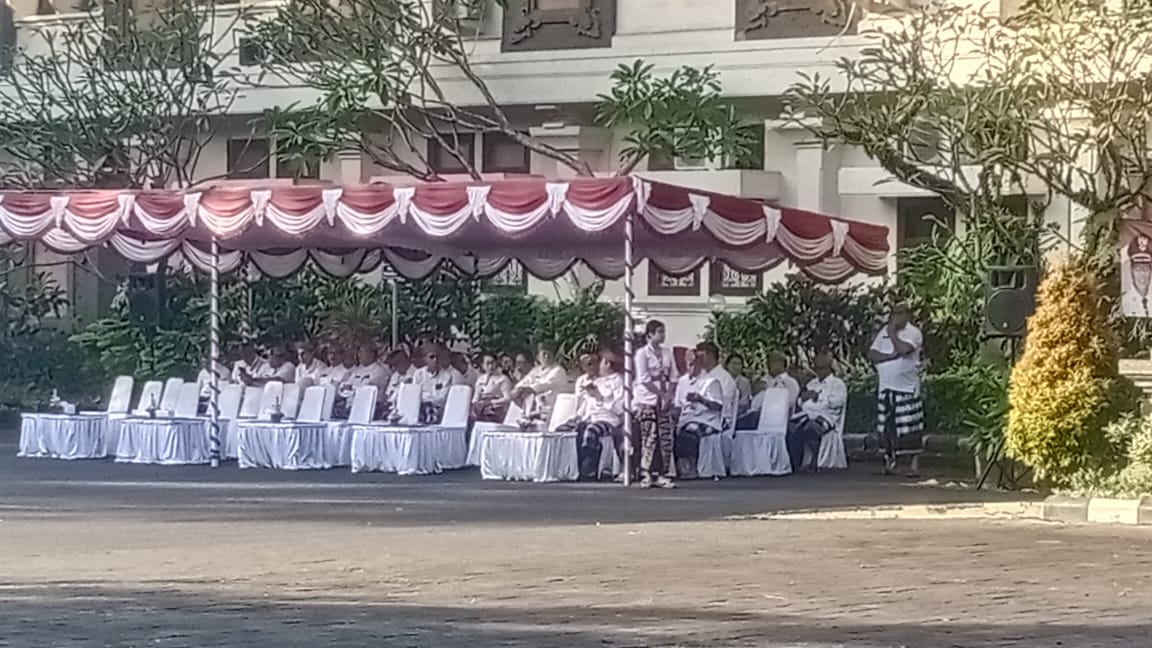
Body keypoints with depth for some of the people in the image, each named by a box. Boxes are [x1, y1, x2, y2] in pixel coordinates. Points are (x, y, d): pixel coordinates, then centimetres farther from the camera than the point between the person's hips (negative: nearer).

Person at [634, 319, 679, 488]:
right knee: (649, 437, -7)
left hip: (664, 400, 5)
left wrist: (668, 396, -6)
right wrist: (661, 394, -14)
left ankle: (663, 474, 2)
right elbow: (644, 379, -10)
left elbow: (673, 377, 8)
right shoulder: (642, 353, -4)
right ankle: (646, 475, -3)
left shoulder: (667, 353, 10)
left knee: (666, 436, -1)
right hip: (647, 400, -5)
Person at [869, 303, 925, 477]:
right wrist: (891, 356, -12)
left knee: (910, 428, -8)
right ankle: (889, 460, 16)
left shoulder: (913, 332, -4)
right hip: (885, 387, 6)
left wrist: (892, 332, -12)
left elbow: (903, 349, -23)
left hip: (907, 388, -6)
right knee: (886, 427, 7)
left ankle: (914, 463, -6)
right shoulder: (884, 332, 13)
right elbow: (872, 354, 4)